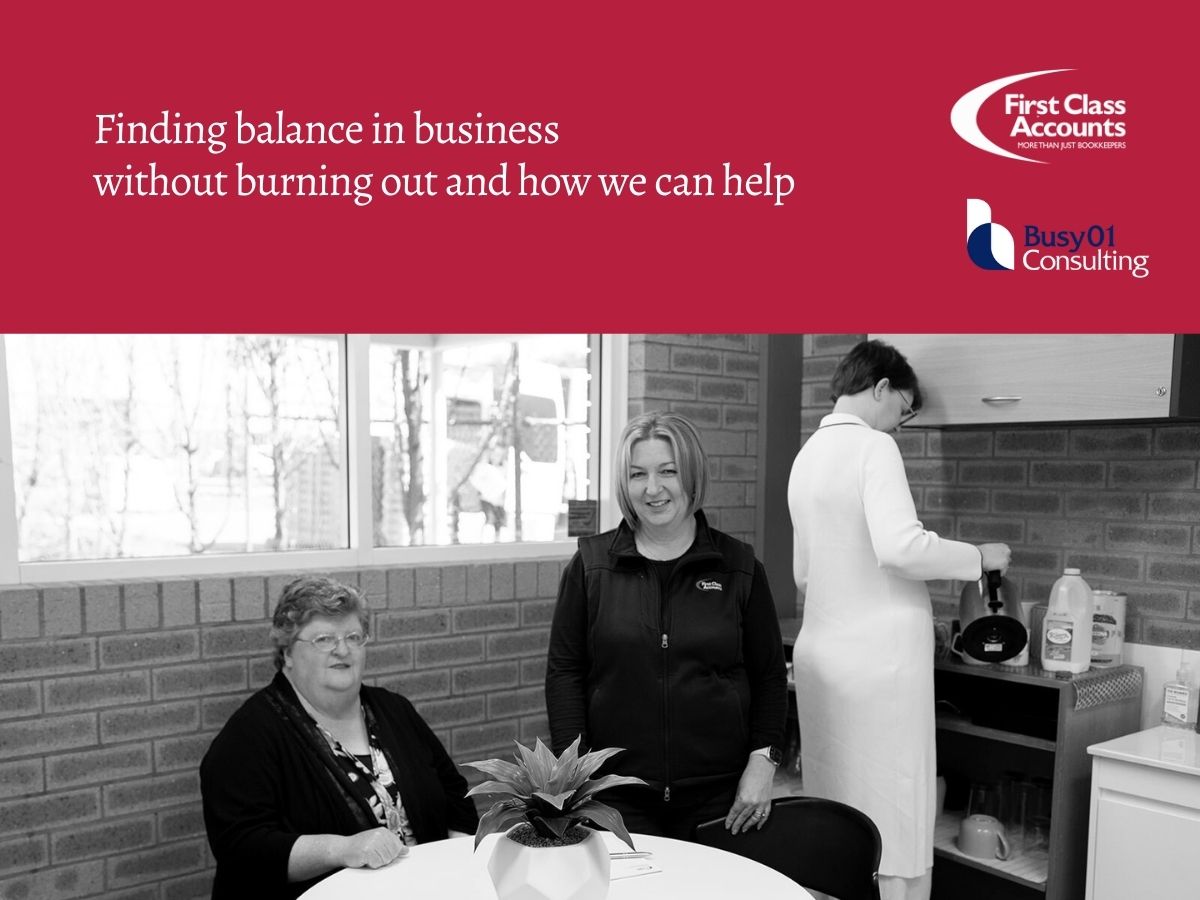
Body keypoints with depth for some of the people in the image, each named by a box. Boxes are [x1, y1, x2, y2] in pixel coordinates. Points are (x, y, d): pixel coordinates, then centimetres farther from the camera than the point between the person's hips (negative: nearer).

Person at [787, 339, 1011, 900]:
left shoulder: (807, 455, 14)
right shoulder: (873, 446, -10)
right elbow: (899, 545, -24)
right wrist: (981, 557, -9)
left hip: (819, 652, 8)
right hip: (878, 659, -8)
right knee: (893, 830, 2)